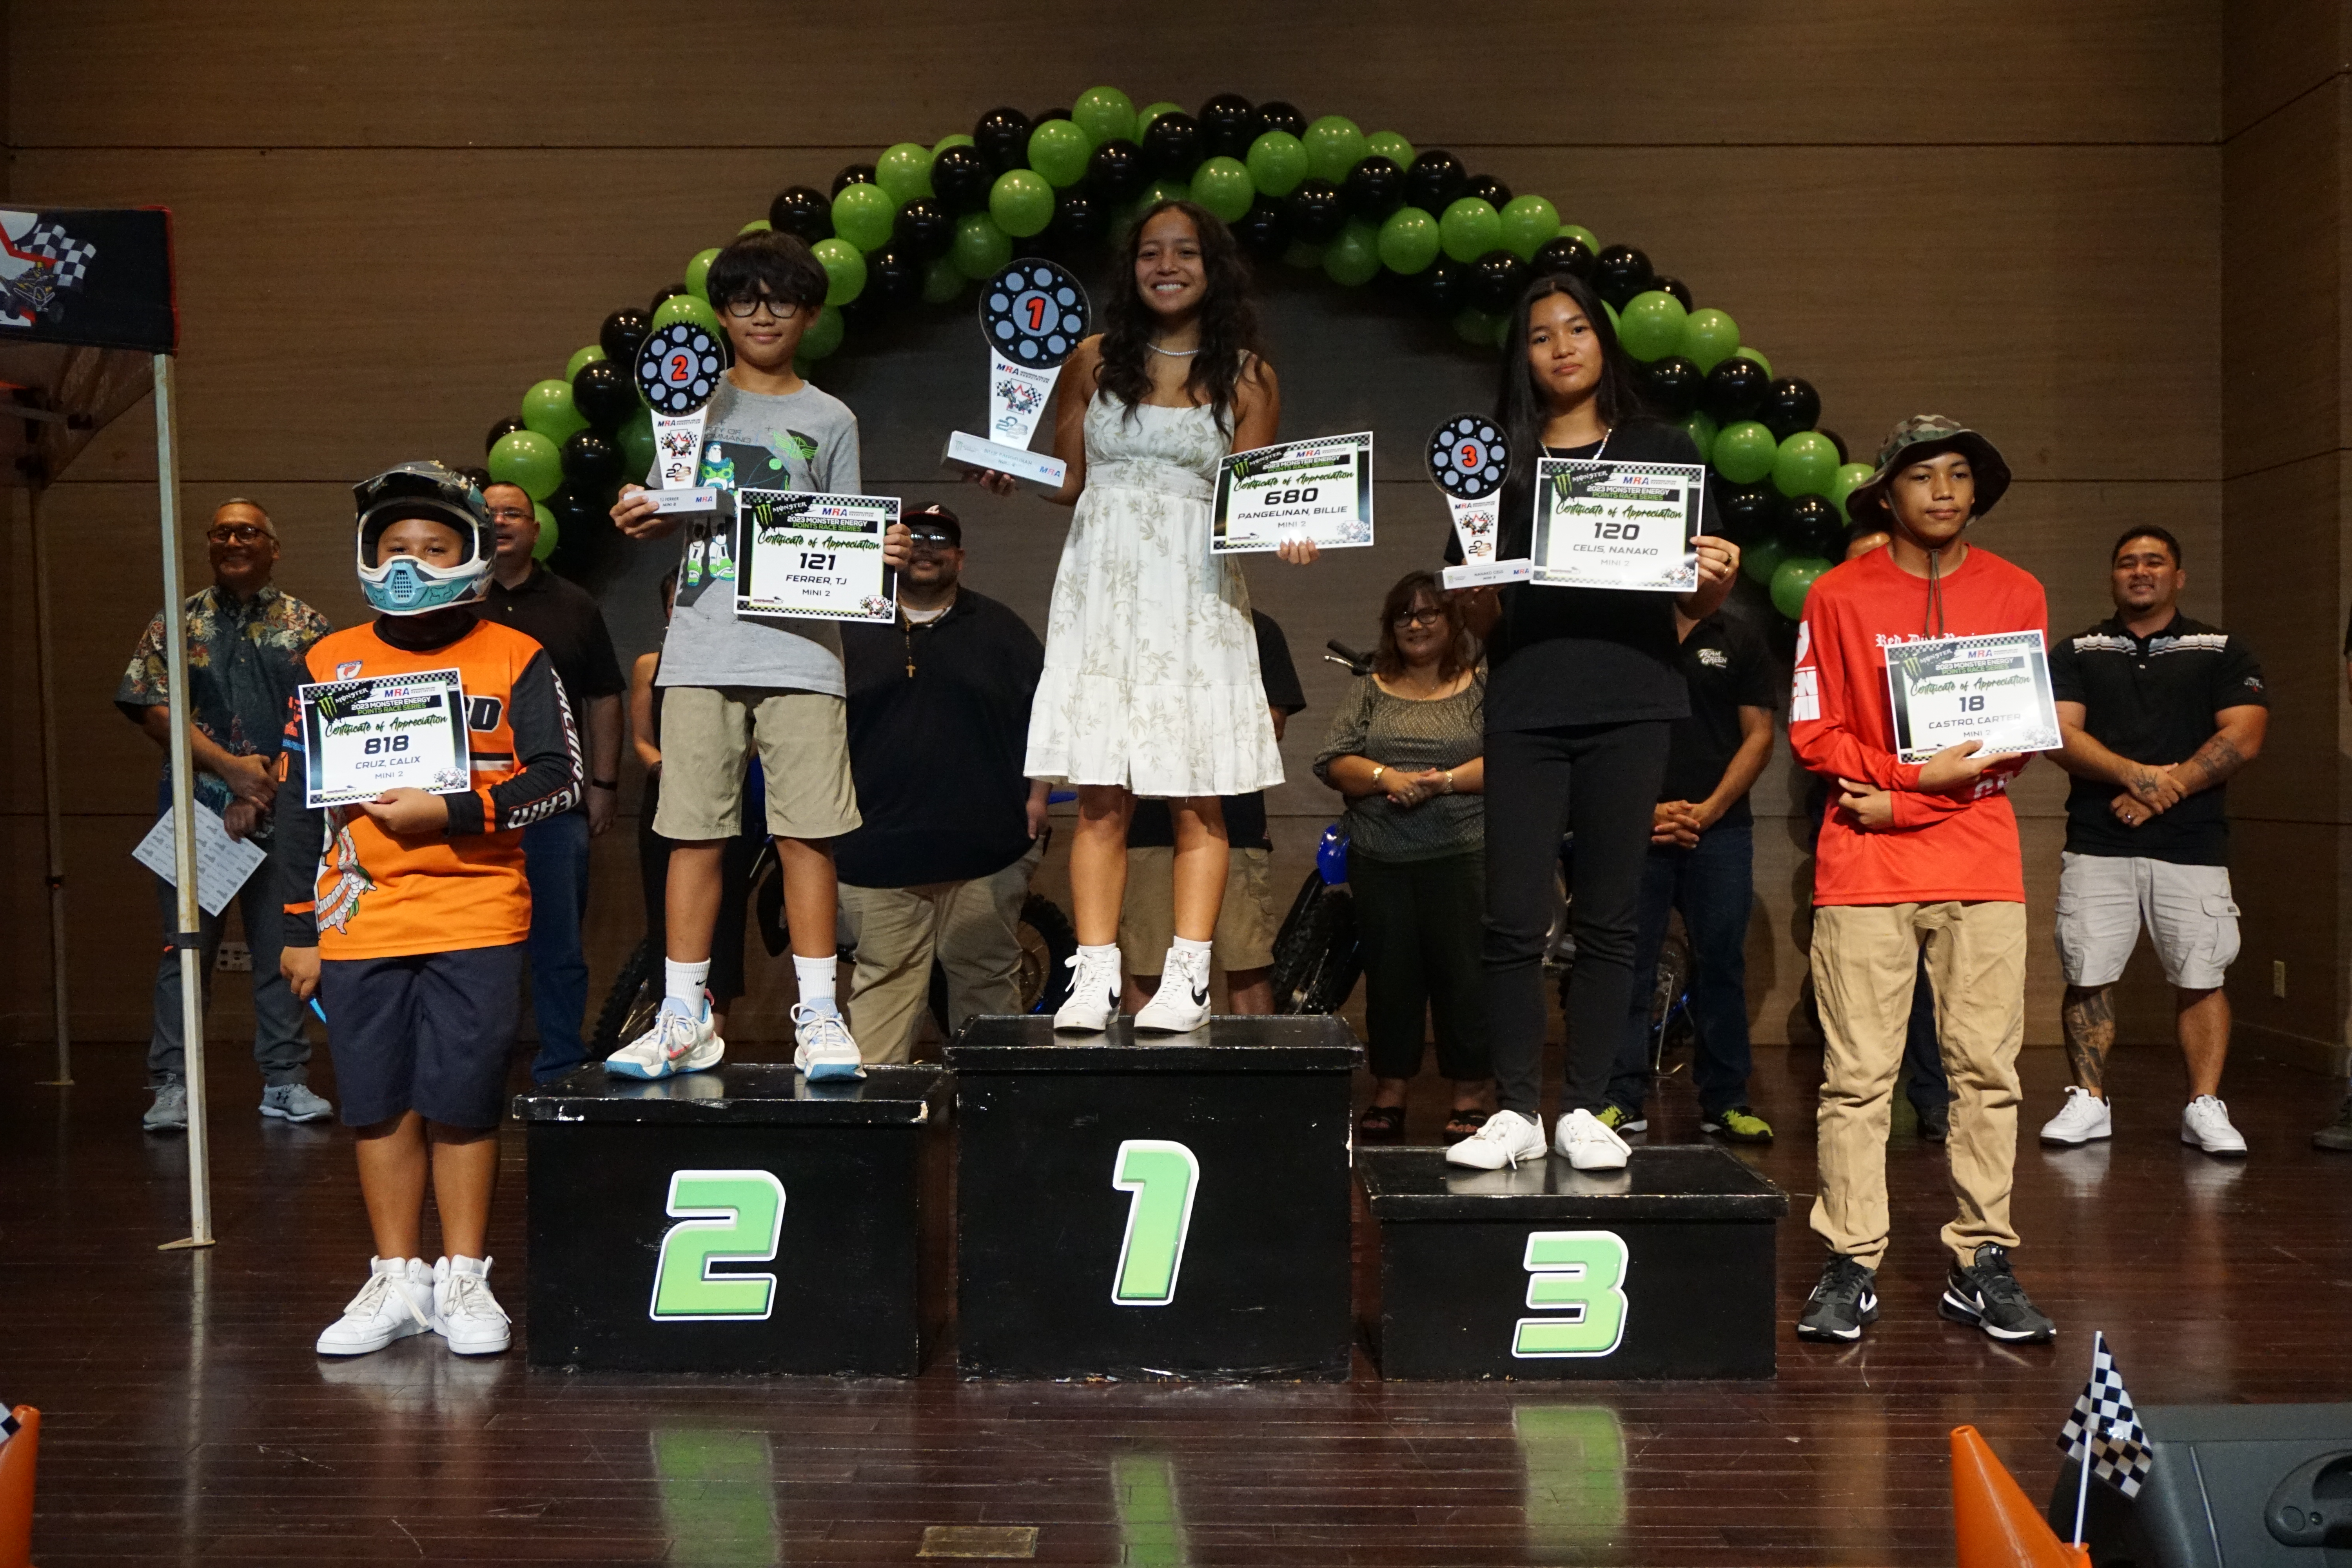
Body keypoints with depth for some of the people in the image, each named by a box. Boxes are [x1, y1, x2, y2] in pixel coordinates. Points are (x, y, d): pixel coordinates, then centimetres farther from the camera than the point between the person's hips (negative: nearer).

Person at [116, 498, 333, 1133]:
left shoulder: (307, 628, 8)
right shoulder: (176, 624, 9)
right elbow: (153, 710, -1)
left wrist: (262, 794, -10)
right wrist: (233, 767, -12)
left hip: (283, 814, 0)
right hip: (195, 812, 0)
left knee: (283, 947, 4)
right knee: (185, 946, 0)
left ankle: (286, 1081, 12)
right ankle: (172, 1085, 5)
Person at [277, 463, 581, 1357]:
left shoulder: (514, 660, 3)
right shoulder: (330, 663, 9)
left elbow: (558, 779, -4)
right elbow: (298, 804, 10)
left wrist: (449, 813, -15)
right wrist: (300, 931, 8)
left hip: (477, 924, -2)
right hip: (359, 928, 2)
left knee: (464, 1106, 2)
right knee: (380, 1107, 7)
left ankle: (463, 1280, 16)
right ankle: (397, 1281, 20)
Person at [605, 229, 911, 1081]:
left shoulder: (830, 420, 12)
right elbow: (666, 517, 13)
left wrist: (882, 554, -9)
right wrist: (638, 521, -8)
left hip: (801, 651, 0)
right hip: (703, 650, 1)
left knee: (807, 835, -3)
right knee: (696, 836, 2)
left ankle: (819, 1017, 5)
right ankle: (684, 1019, 10)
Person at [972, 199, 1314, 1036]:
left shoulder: (1246, 377, 9)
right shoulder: (1095, 361, 11)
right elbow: (1066, 480, 12)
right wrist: (1012, 473, -6)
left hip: (1195, 592, -1)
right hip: (1103, 584, 1)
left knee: (1197, 800, -2)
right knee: (1101, 798, -4)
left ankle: (1185, 979, 1)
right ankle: (1095, 977, 0)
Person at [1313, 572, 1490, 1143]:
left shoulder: (1484, 687, 5)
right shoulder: (1371, 691, 14)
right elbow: (1332, 762, 6)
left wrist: (1446, 781, -16)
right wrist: (1384, 777, -11)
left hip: (1462, 856, -3)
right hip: (1381, 859, 3)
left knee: (1463, 972, -2)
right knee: (1389, 973, 7)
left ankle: (1471, 1096, 8)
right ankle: (1389, 1092, 17)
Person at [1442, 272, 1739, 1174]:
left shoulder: (1662, 453, 11)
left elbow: (1696, 604, 10)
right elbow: (1479, 621, 7)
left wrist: (1719, 581, -11)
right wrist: (1481, 585, -14)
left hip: (1629, 704, 0)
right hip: (1525, 707, 0)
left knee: (1608, 918, 3)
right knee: (1514, 919, -4)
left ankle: (1586, 1110, 11)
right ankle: (1516, 1111, 6)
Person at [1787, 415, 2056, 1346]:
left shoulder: (2016, 595, 11)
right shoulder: (1838, 596, 4)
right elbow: (1812, 734, 0)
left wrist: (1900, 802, -5)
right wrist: (1923, 771, -13)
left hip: (1981, 864, 2)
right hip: (1863, 869, -2)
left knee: (1987, 1068, 1)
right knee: (1857, 1075, -3)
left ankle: (1983, 1265, 10)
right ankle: (1850, 1268, 4)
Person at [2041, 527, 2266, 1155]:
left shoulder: (2223, 652, 10)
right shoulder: (2076, 653, 12)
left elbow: (2244, 737, -2)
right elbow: (2060, 734, -2)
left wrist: (2167, 787, -11)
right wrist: (2135, 774, -16)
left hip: (2193, 846, 0)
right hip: (2097, 845, 1)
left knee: (2200, 980, 0)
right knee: (2087, 977, 0)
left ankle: (2205, 1106, 9)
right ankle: (2089, 1102, 10)